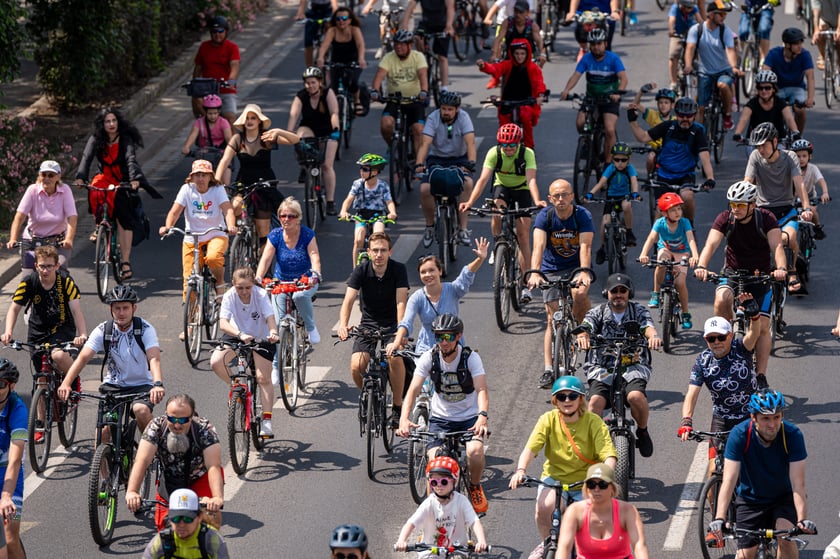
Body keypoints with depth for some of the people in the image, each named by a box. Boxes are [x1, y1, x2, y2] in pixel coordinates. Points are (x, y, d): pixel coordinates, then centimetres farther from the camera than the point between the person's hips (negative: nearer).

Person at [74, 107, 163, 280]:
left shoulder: (125, 139, -14)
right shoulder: (96, 139, -7)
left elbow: (131, 159, -29)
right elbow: (86, 157, -21)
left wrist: (134, 179, -47)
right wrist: (80, 177, -38)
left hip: (124, 181, -2)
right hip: (106, 177, 2)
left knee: (124, 219, -15)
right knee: (95, 193, -33)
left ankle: (126, 262, -12)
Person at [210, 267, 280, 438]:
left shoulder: (261, 295, -22)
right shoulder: (230, 296, -21)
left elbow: (270, 317, -33)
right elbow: (223, 323, -33)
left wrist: (273, 332, -56)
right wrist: (240, 334, -51)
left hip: (261, 338, -1)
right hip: (236, 336, 1)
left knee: (263, 379, -10)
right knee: (216, 362, -23)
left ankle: (266, 422, -2)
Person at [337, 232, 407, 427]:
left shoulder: (398, 270, -12)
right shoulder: (361, 271, -9)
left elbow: (401, 301, -22)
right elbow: (348, 300, -20)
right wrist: (343, 324, -39)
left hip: (392, 324, -2)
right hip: (368, 325, 2)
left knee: (395, 358, -32)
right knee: (357, 366, -21)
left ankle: (397, 406, -10)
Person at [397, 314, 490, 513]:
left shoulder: (471, 357, -16)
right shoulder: (429, 357, -12)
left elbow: (481, 390, -27)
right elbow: (413, 390, -19)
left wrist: (483, 417, -48)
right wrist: (404, 418, -38)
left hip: (469, 417, -1)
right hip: (441, 418, 1)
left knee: (475, 451, -30)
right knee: (435, 462, -21)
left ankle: (475, 487, 1)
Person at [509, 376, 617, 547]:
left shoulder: (593, 422, -10)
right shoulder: (548, 420, -7)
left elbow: (608, 454, -21)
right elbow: (530, 448, -18)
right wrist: (520, 470, -38)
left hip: (585, 482, 0)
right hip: (555, 478, 0)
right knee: (544, 507, -31)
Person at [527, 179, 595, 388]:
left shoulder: (583, 215, -16)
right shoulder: (545, 216, -14)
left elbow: (585, 246, -28)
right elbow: (538, 245, -28)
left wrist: (584, 272, -46)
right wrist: (534, 273, -44)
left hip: (577, 267, -1)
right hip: (552, 269, 1)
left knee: (580, 294, -34)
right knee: (552, 319, -6)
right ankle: (549, 370, -7)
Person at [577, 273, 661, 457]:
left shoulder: (639, 311, 6)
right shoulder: (597, 313, 7)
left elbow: (648, 327, -13)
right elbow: (586, 327, -12)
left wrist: (654, 336, -38)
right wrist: (582, 337, -38)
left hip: (633, 366, 0)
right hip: (602, 368, 0)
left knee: (635, 396, -30)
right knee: (596, 401, -27)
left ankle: (642, 431, -1)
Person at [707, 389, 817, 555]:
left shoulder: (793, 435, -24)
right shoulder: (739, 435, -25)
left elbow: (798, 483, -29)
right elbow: (729, 480, -30)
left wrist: (803, 519, -43)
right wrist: (719, 519, -43)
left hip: (783, 498, -1)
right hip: (750, 499, 1)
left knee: (785, 537, -26)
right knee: (746, 554, -4)